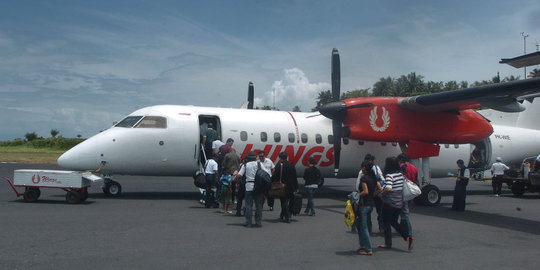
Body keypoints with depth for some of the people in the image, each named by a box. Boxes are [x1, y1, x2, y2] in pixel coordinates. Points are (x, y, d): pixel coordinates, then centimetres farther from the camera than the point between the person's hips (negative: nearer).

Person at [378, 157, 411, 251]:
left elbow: (388, 188, -31)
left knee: (386, 222, 8)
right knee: (393, 222, 19)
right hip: (399, 203, 7)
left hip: (389, 203, -7)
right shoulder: (400, 174, 6)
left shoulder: (389, 175, -17)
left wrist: (382, 193, -12)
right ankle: (407, 237, 3)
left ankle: (388, 244, 14)